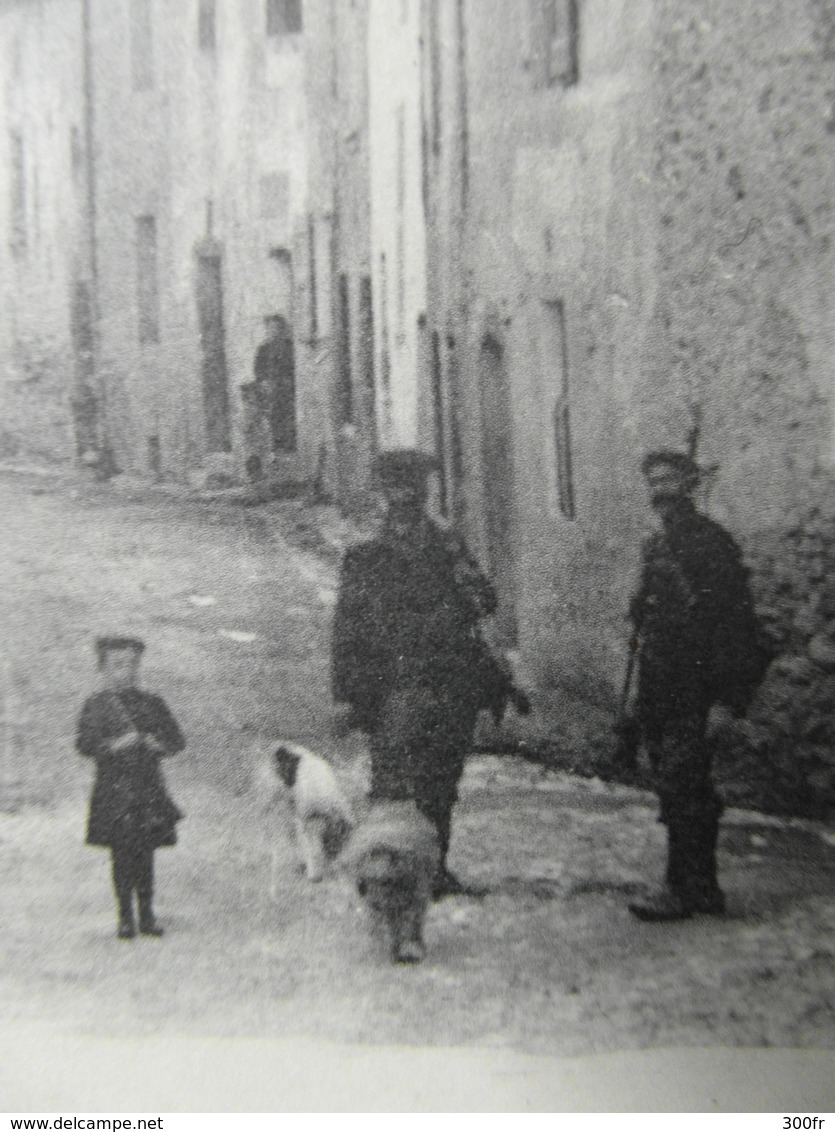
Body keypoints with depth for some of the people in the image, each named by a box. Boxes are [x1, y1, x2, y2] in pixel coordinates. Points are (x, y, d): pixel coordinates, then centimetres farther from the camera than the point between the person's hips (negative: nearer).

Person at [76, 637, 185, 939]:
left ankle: (147, 915, 10)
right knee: (121, 854, -3)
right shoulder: (96, 706, 3)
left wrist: (156, 744, -9)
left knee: (145, 855, 3)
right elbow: (84, 745, -4)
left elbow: (177, 740, 12)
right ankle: (125, 918, 5)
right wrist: (114, 745, -18)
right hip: (114, 791, -2)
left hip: (149, 789, 2)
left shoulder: (151, 704, 10)